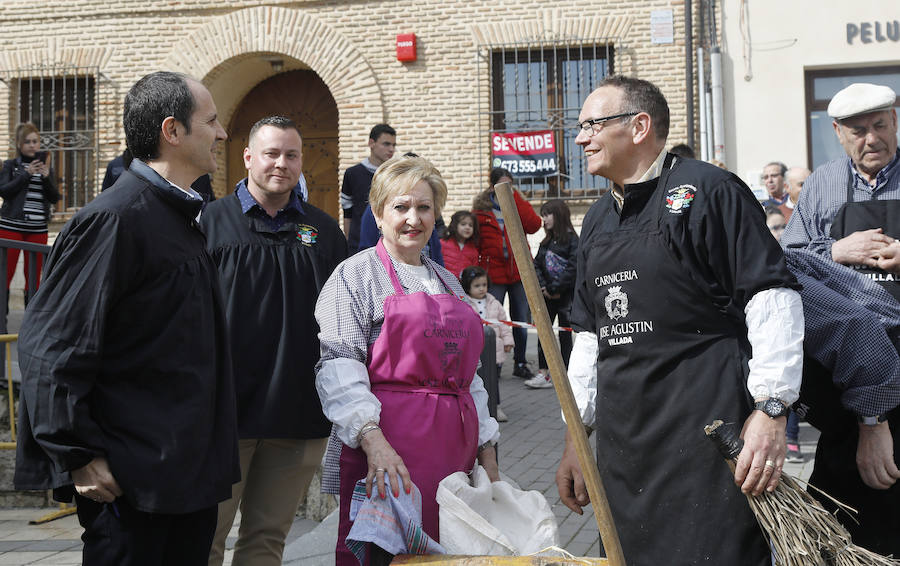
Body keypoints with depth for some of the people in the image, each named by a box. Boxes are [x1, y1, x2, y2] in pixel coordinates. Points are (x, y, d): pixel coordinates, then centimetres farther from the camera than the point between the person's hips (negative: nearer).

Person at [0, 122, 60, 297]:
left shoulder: (45, 167, 13)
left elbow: (54, 198, 6)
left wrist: (46, 177, -10)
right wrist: (27, 174, -13)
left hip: (38, 229, 3)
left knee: (34, 277, 5)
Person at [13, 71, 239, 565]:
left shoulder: (182, 218, 14)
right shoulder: (114, 218, -16)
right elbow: (49, 346, -19)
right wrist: (77, 457, -17)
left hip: (192, 470, 9)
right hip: (132, 480, -9)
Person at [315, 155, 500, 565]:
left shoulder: (448, 282, 20)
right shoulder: (356, 276, 0)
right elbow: (338, 366, -11)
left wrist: (486, 451, 18)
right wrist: (373, 439, -24)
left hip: (455, 447, 6)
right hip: (387, 445, -6)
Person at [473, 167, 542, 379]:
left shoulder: (518, 206, 9)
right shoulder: (481, 210, 3)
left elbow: (533, 225, -10)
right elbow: (474, 243, 4)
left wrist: (515, 197, -9)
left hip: (519, 272, 2)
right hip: (493, 275, -2)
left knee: (521, 321, 9)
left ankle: (520, 363, 20)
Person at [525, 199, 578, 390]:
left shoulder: (572, 240, -9)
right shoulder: (547, 242, 11)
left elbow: (573, 268, -16)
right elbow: (537, 265, 8)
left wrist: (555, 288, -17)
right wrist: (543, 287, -8)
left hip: (565, 295, -6)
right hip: (547, 296, 6)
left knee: (565, 334, 2)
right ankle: (543, 373, 5)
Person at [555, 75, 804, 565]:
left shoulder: (708, 190, -6)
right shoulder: (597, 221, 17)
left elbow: (773, 299, -11)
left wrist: (770, 410, -18)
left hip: (708, 430, -7)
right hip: (622, 441, 7)